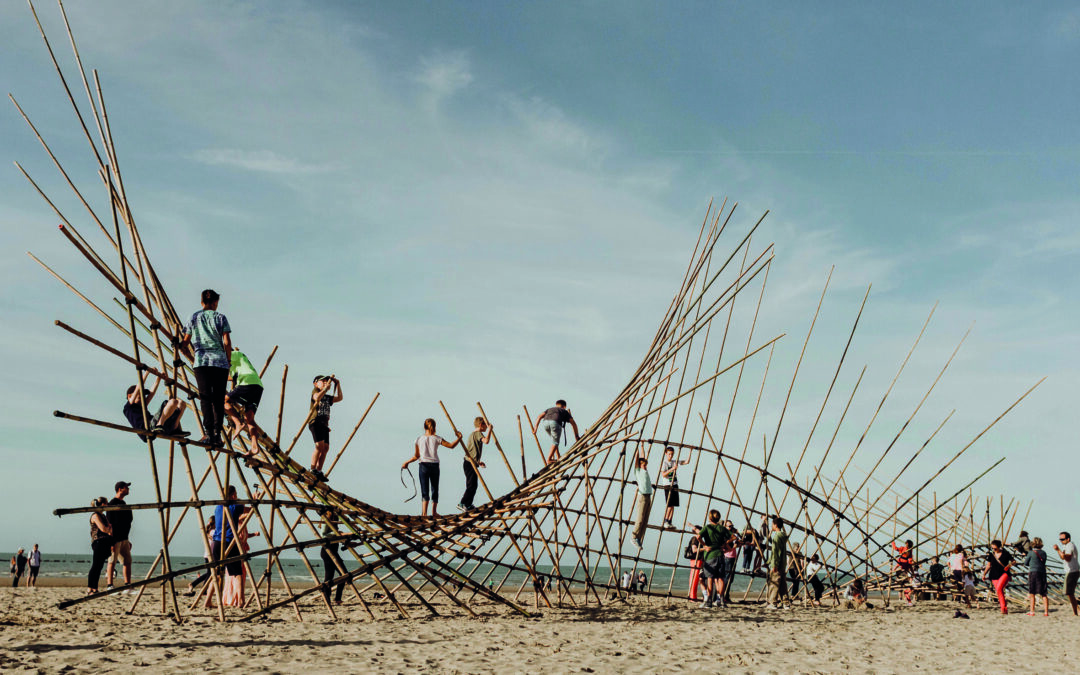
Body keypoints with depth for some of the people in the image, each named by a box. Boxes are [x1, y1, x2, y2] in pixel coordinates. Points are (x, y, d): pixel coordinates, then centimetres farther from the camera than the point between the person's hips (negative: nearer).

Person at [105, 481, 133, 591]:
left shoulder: (123, 503, 18)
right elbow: (109, 523, -15)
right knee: (112, 561, -5)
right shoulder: (112, 503, -9)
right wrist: (111, 540, -21)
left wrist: (128, 540, 22)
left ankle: (127, 586, 7)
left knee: (128, 561, 5)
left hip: (124, 538, 9)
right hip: (115, 538, -9)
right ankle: (110, 585, -3)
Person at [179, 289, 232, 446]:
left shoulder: (193, 318, 11)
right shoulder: (221, 318, 7)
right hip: (220, 362, 0)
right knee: (219, 399, 4)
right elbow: (227, 342, -1)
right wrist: (229, 360, 12)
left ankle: (209, 433, -20)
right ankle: (217, 434, -3)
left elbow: (185, 342, 15)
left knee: (206, 398, -7)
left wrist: (177, 348, 37)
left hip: (201, 362, 0)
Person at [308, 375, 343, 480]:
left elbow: (339, 398, 23)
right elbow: (317, 398, -18)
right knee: (320, 445, -19)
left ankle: (319, 471, -1)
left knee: (326, 447, -2)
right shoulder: (315, 391, 4)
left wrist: (338, 384, 18)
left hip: (324, 424, 8)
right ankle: (313, 470, -17)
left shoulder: (327, 397, 24)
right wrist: (326, 387, -19)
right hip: (316, 422, -7)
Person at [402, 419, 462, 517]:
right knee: (435, 489, 13)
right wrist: (459, 438, 13)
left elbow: (416, 456, 2)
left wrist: (406, 462, 15)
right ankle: (434, 512, 21)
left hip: (423, 465, 0)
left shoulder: (419, 440, 0)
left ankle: (424, 512, -11)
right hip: (434, 465, 0)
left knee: (424, 490, 0)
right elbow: (451, 445, -2)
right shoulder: (437, 439, -2)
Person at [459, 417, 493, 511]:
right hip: (470, 464, -10)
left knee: (472, 485, 16)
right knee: (472, 486, -9)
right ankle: (462, 503, -7)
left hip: (470, 463, 10)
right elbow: (486, 441, -32)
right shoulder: (478, 434, -11)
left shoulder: (473, 434, 20)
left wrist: (478, 461, 25)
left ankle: (468, 504, 22)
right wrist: (489, 430, -18)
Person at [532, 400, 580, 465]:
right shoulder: (565, 411, 34)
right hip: (555, 423, -4)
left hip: (546, 422, 4)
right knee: (555, 442, 10)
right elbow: (573, 424, 26)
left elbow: (540, 416, 23)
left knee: (554, 439, 26)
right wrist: (577, 436, 31)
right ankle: (548, 459, 0)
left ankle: (557, 457, 23)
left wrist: (535, 427, 15)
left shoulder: (549, 409, 40)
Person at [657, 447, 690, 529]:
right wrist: (672, 469, -23)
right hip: (667, 485, -6)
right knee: (669, 505, -11)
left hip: (675, 485, 6)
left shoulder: (675, 462, 11)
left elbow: (686, 462, 9)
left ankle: (669, 522, 8)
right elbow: (663, 474, -15)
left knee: (673, 505, 4)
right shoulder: (664, 463, -5)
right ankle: (665, 522, -3)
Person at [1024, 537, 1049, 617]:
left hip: (1033, 572, -4)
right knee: (1044, 594, 8)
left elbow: (1026, 563, 4)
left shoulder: (1031, 552, -6)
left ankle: (1032, 611, 3)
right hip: (1042, 573, 4)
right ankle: (1046, 612, 5)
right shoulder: (1043, 553, 6)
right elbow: (1044, 563, 16)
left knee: (1032, 594, 3)